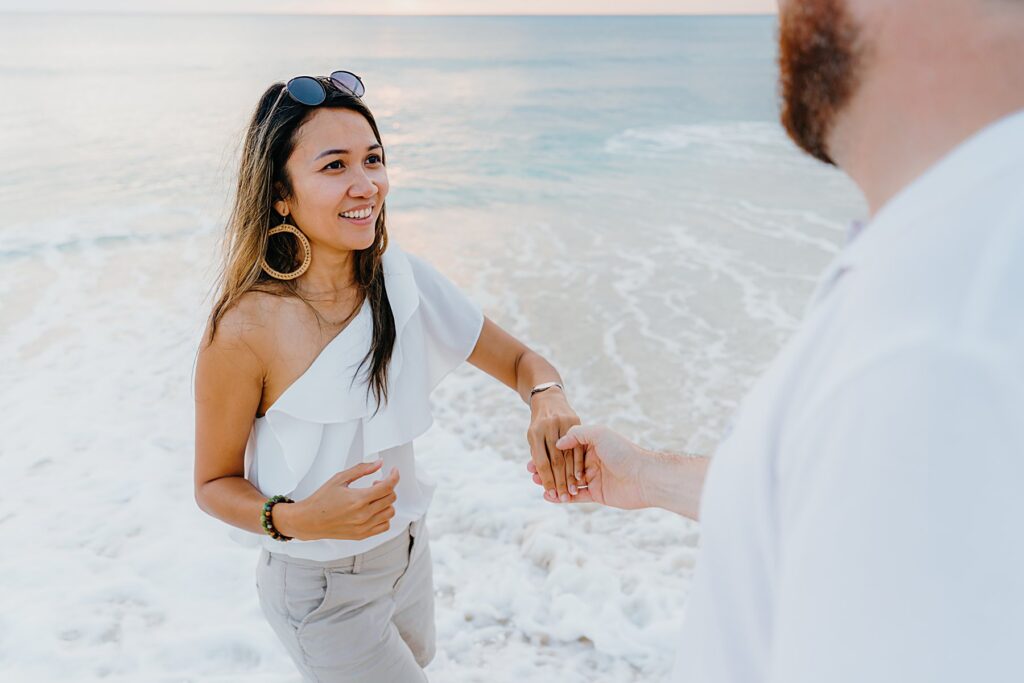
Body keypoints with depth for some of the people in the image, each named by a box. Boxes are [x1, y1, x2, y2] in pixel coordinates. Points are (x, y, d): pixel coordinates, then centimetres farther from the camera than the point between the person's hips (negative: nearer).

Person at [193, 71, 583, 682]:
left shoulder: (402, 278, -14)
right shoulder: (246, 332, -28)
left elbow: (519, 360, -8)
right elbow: (214, 483, -14)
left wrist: (548, 398, -31)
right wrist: (299, 518, -33)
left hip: (408, 553, 6)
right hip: (323, 590, -5)